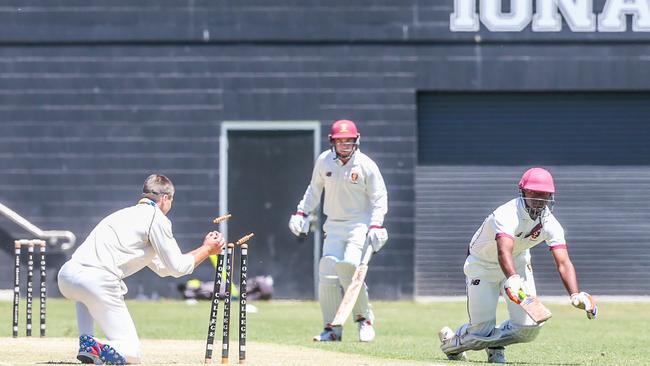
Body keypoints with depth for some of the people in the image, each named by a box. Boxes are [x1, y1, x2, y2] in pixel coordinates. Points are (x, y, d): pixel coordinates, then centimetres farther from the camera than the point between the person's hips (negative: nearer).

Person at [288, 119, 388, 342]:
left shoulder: (366, 165, -9)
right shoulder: (324, 161, 3)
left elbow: (379, 198, -5)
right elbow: (315, 189, 19)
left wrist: (376, 225, -16)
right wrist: (302, 212, 10)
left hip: (360, 224, -5)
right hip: (334, 225, 5)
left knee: (348, 265, -25)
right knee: (327, 273, -5)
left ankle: (364, 318, -9)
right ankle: (332, 328, 4)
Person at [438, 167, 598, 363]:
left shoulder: (550, 224, -20)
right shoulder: (507, 215, -37)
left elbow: (563, 263, -28)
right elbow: (504, 252, -54)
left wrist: (575, 295, -46)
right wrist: (512, 279, -74)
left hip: (518, 263, 5)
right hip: (483, 265, -5)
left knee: (529, 327, -10)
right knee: (482, 329, -6)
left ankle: (494, 345, 22)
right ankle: (451, 341, 29)